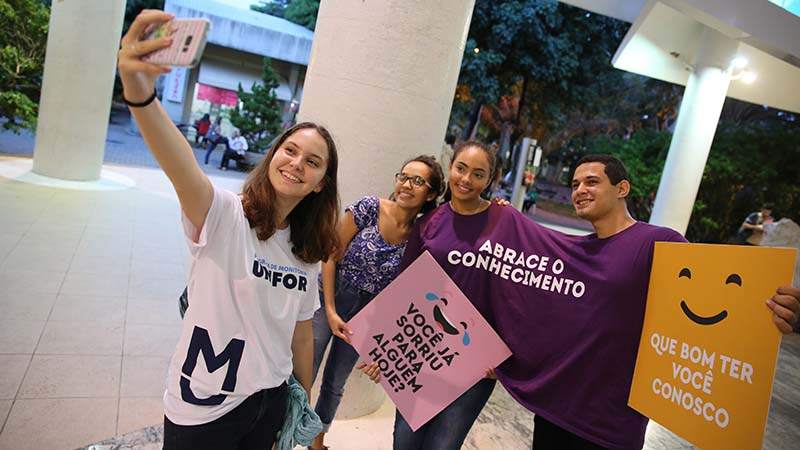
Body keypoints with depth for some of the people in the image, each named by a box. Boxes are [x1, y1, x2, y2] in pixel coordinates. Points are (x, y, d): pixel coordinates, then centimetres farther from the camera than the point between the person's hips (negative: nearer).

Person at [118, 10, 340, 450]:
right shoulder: (223, 216, -17)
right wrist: (139, 93, -55)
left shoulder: (308, 252, 0)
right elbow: (182, 169, -38)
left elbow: (301, 334, 7)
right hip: (202, 410, -4)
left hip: (272, 401, 5)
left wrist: (305, 401, 12)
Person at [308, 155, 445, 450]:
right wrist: (331, 311, -11)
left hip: (366, 315, 2)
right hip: (329, 299, -2)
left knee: (335, 383, 18)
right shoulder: (369, 208, -15)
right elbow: (330, 256, -11)